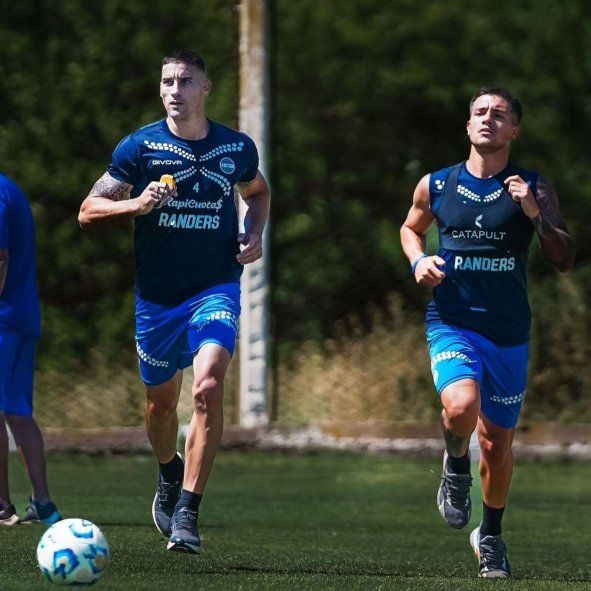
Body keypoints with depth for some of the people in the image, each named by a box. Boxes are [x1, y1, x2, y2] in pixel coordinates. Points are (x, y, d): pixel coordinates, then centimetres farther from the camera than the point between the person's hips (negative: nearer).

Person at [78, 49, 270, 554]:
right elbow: (88, 211, -3)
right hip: (156, 297, 1)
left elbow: (257, 191, 24)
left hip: (216, 289, -1)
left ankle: (187, 513, -20)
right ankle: (170, 477, 45)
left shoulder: (237, 148, 2)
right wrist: (137, 204, -21)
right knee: (161, 401, 12)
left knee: (208, 385, -23)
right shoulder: (139, 147, -4)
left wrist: (255, 234, 3)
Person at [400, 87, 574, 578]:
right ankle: (456, 464, 5)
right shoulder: (435, 187, 4)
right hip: (452, 322, -1)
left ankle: (491, 536, 32)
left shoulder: (534, 189, 1)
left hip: (509, 333, 1)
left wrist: (535, 214, -19)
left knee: (498, 440, 9)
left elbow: (564, 260, -4)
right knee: (461, 405, -30)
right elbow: (411, 229, 24)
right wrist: (418, 260, 3)